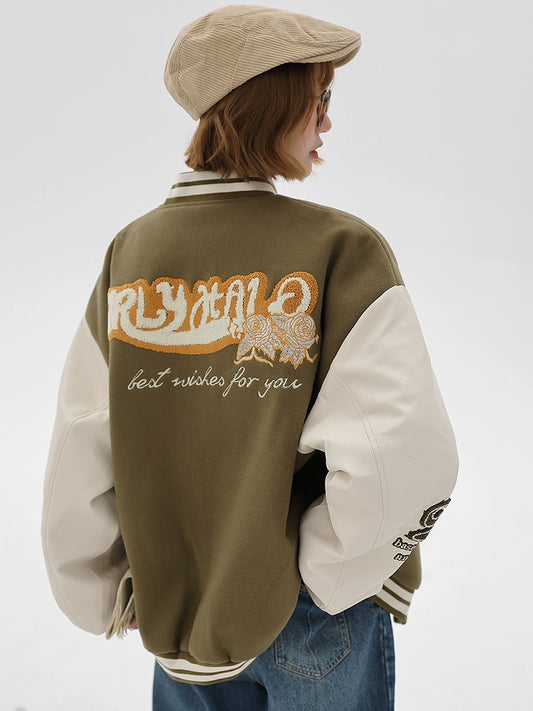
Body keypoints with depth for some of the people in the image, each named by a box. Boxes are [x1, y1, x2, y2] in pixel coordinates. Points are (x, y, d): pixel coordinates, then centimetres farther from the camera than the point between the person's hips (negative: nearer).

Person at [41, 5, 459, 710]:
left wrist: (109, 597, 9)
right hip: (314, 623, -3)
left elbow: (79, 462, -4)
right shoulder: (342, 249, -20)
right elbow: (404, 464, -28)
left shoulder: (129, 253, -6)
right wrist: (326, 573, -10)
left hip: (174, 617, 4)